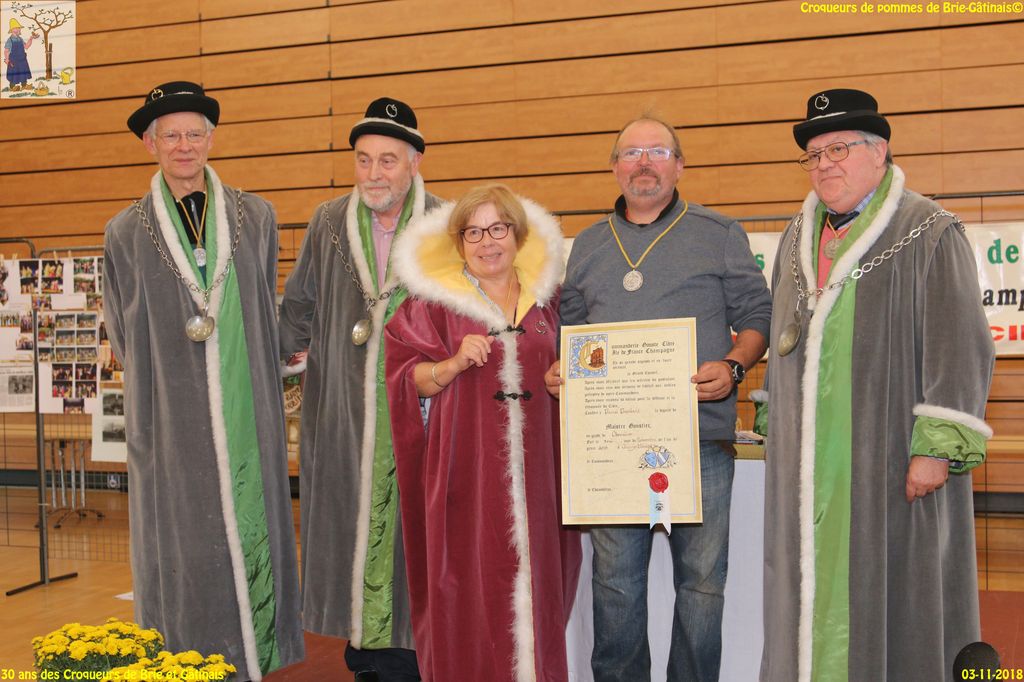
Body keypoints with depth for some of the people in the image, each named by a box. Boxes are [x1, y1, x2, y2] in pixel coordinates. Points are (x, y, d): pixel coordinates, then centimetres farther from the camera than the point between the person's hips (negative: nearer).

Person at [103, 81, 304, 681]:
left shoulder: (255, 216, 5)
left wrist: (246, 378, 7)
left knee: (251, 525, 7)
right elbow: (125, 334, 8)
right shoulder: (127, 233, 2)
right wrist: (162, 386, 4)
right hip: (172, 419, -1)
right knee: (183, 536, 4)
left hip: (247, 410, 1)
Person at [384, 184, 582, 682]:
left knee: (534, 582, 7)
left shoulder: (545, 295, 11)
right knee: (471, 590, -1)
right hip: (465, 471, -3)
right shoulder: (433, 300, 1)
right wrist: (453, 365, -18)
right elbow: (405, 378, -2)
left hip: (533, 470, 3)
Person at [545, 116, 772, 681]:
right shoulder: (587, 246, 17)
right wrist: (558, 371, 2)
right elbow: (571, 330, 21)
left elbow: (757, 316, 6)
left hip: (700, 437, -2)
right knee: (615, 580, 7)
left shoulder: (719, 235, 7)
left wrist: (732, 366, -12)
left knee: (701, 578, 3)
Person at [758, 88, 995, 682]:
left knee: (890, 595, 2)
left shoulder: (930, 234, -5)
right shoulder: (797, 240, 15)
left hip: (890, 459, -6)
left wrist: (937, 447, -15)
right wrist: (775, 427, 18)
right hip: (806, 465, 6)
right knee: (813, 587, 11)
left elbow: (960, 349, -10)